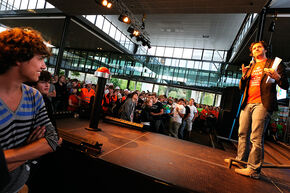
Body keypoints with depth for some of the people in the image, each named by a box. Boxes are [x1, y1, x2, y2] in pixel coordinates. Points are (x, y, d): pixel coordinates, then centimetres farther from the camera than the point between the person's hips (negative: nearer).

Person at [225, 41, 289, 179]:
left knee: (256, 137, -10)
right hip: (247, 104, 6)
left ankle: (253, 169, -5)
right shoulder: (250, 67, 23)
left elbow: (285, 86, 3)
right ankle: (241, 160, 21)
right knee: (243, 134, 9)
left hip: (262, 104, -6)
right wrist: (244, 75, 0)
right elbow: (241, 88, 19)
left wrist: (277, 76, -19)